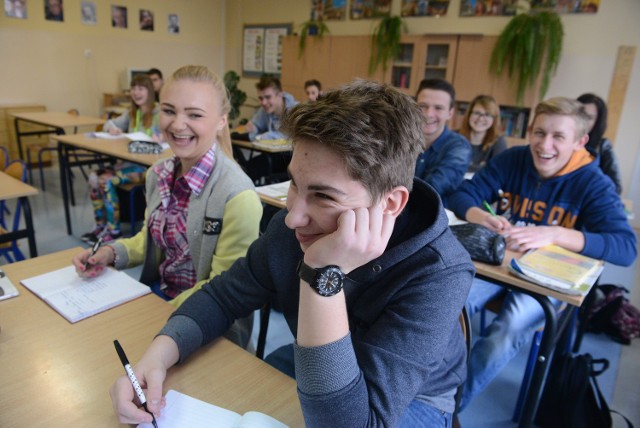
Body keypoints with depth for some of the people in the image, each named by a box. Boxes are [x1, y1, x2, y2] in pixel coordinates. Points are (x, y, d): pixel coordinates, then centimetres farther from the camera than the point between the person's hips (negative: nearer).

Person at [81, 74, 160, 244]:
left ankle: (114, 230, -10)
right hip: (129, 161, 8)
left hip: (148, 165, -8)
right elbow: (109, 123, 24)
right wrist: (112, 128, -1)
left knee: (106, 180, -23)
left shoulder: (159, 113, -7)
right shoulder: (132, 113, 17)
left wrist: (160, 137, -43)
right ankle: (100, 225, -1)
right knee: (94, 177, -12)